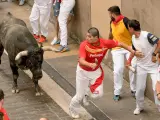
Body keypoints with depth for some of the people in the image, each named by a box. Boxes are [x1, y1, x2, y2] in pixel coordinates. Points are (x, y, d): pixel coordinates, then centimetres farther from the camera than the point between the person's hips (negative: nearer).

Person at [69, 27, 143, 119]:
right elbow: (81, 61, -39)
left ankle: (86, 93, 32)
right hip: (83, 71, -3)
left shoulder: (105, 43, -23)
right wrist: (90, 64, -59)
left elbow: (120, 44, -11)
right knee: (80, 95, 5)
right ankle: (73, 109, 39)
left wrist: (134, 52, -12)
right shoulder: (84, 45, -30)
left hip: (96, 71, 3)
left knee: (98, 94, -5)